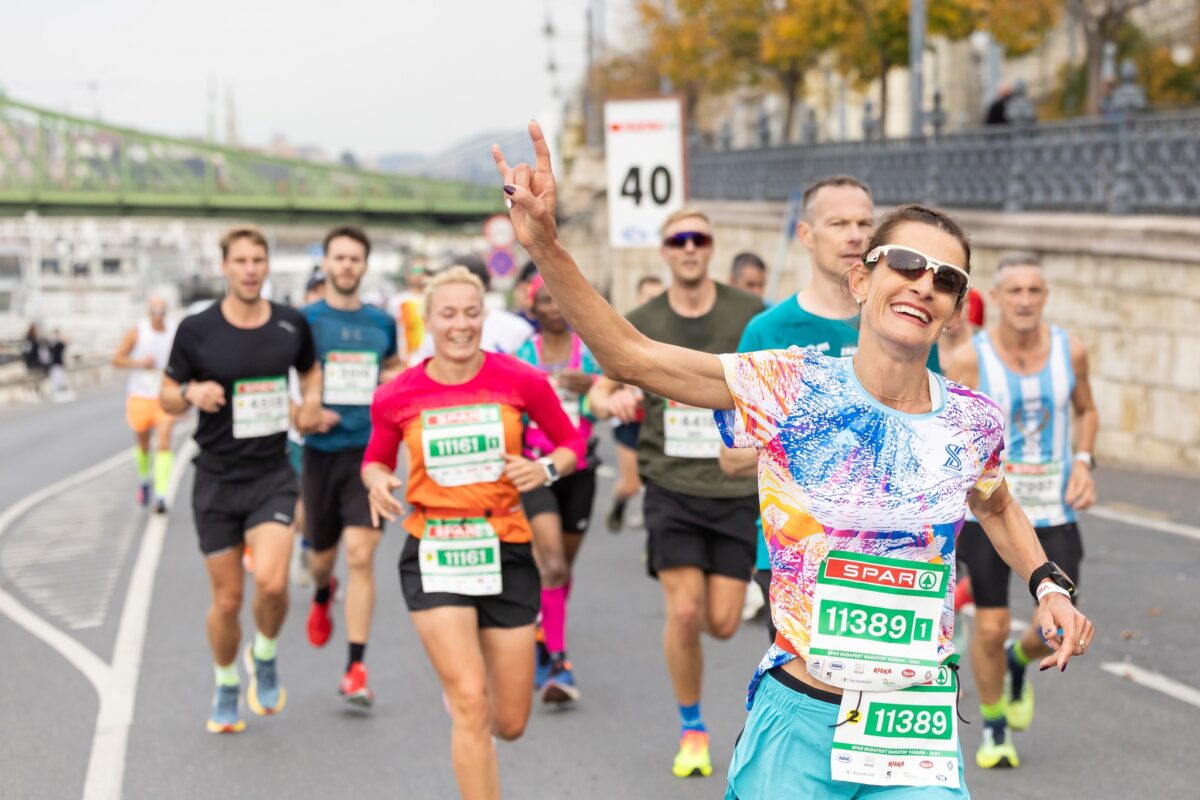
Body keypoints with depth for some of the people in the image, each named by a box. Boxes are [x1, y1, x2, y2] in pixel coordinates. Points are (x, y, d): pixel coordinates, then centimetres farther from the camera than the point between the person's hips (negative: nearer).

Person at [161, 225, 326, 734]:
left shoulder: (292, 324, 1)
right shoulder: (196, 329, -5)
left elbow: (310, 369, 21)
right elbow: (167, 396, 4)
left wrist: (312, 401, 0)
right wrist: (191, 393, -18)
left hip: (273, 476, 0)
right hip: (217, 479, 0)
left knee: (271, 581, -21)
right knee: (227, 598, 4)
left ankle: (264, 657, 10)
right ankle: (226, 690, 29)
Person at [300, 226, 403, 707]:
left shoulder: (381, 323, 7)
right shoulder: (304, 321, -1)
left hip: (369, 451, 0)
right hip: (321, 451, 0)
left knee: (360, 555, -12)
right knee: (321, 555, 13)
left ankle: (356, 671, -10)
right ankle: (322, 593, 53)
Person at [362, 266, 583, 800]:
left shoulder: (520, 381, -5)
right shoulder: (397, 396, -3)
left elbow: (570, 442, 7)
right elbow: (375, 459, 13)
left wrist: (545, 469, -14)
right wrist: (377, 481, -10)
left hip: (506, 551, 2)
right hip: (434, 553, -1)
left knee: (509, 724, 8)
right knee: (471, 706, -15)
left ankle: (458, 690, 45)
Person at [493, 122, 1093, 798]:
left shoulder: (974, 422, -1)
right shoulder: (793, 388, -8)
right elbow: (631, 356, -13)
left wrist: (1048, 585, 7)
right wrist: (545, 245, -22)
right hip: (797, 716, -1)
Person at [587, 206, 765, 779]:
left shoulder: (749, 314, -1)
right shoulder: (641, 323, 1)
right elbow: (600, 392, 7)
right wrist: (612, 400, -16)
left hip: (736, 488, 0)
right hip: (671, 487, 0)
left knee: (722, 624, -1)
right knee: (683, 613, -10)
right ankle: (691, 729, 12)